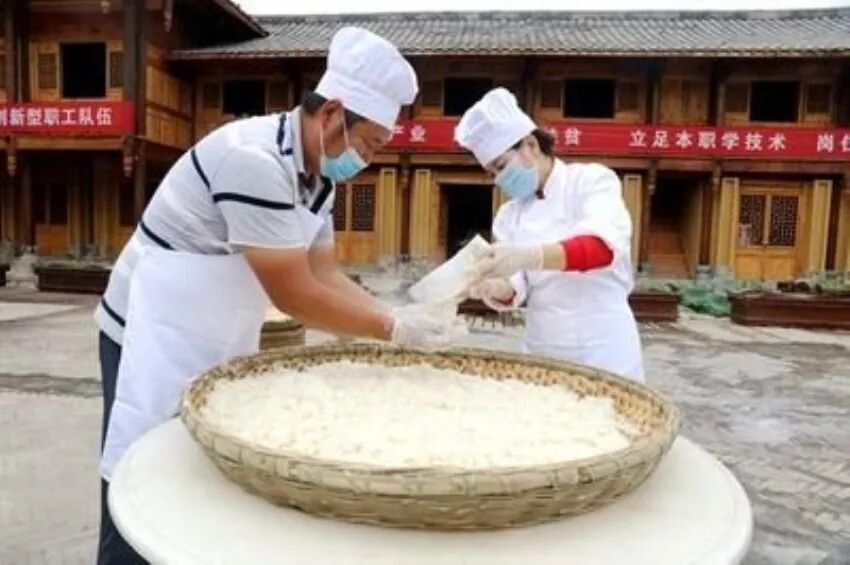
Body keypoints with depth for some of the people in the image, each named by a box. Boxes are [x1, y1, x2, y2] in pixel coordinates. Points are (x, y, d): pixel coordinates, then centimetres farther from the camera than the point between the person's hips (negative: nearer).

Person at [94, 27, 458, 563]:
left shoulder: (318, 174, 2)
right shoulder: (255, 160, -27)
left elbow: (325, 274, 4)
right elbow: (294, 295, -25)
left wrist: (399, 316, -8)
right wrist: (393, 328, -18)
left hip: (221, 347, 9)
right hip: (156, 341, -8)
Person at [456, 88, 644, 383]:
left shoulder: (592, 180, -6)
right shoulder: (510, 214, 8)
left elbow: (603, 246, -25)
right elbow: (516, 288, 0)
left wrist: (529, 256, -39)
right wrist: (493, 286, -23)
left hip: (601, 347, -4)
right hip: (540, 348, 5)